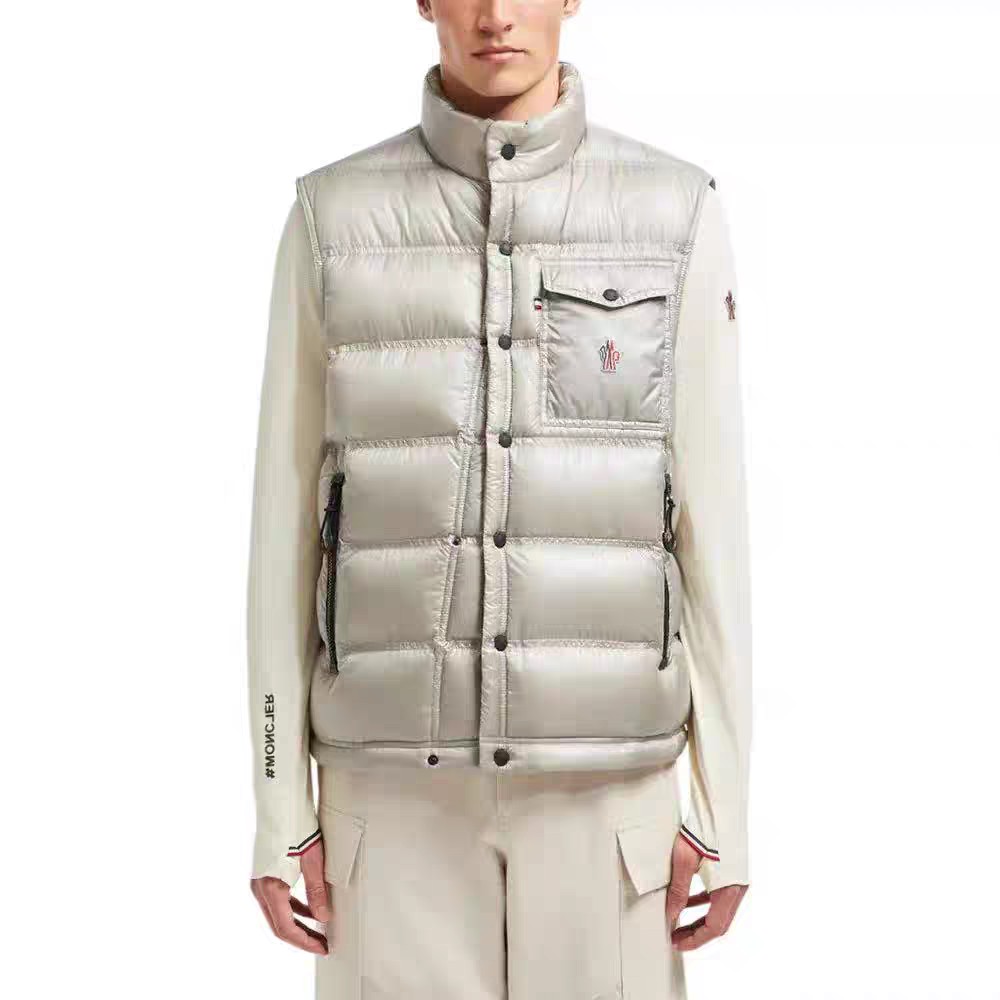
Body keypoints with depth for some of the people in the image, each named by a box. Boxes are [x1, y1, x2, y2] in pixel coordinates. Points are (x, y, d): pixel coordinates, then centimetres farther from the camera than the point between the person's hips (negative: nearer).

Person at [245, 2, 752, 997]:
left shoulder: (677, 216, 0)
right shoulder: (333, 219, 0)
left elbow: (711, 522, 0)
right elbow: (286, 528, 2)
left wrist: (725, 807, -2)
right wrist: (279, 811, 0)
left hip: (598, 773, 0)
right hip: (401, 770, 0)